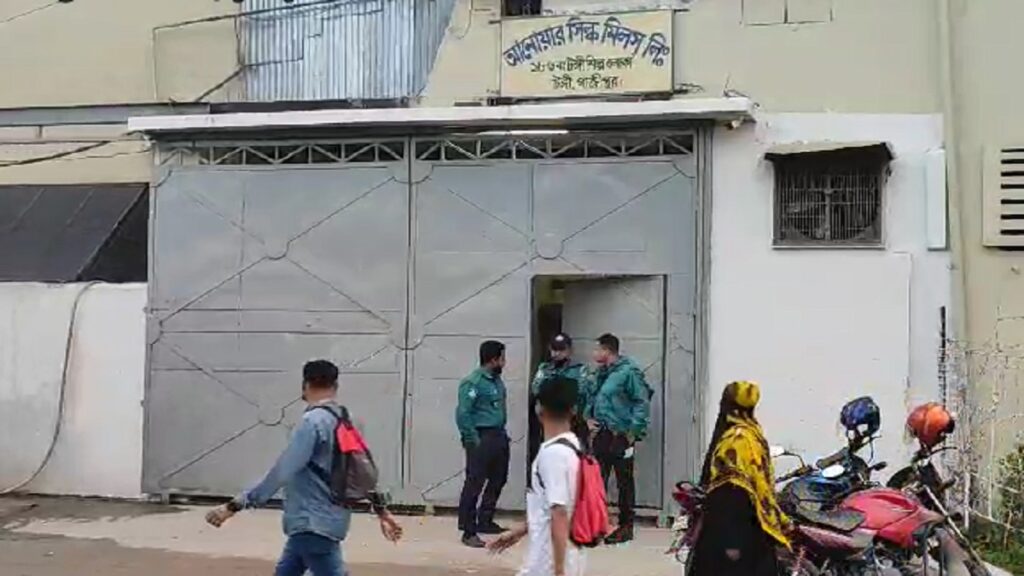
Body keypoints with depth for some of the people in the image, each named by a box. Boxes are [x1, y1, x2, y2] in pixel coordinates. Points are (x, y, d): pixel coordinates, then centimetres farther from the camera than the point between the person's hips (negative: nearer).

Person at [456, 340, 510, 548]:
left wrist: (503, 433, 12)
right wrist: (473, 440, -19)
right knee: (474, 483, -7)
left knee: (497, 480, 17)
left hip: (498, 436, 9)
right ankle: (468, 531, -4)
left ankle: (485, 521, 30)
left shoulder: (497, 380, 12)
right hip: (482, 438, -9)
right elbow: (462, 414, -18)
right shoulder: (473, 382, -14)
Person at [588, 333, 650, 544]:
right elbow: (594, 399, 24)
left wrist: (634, 432, -18)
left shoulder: (629, 372, -14)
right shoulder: (601, 373, 12)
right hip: (601, 434, 8)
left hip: (621, 435, -8)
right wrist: (590, 418, 10)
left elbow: (642, 403, -16)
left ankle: (626, 526, 13)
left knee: (624, 481, 3)